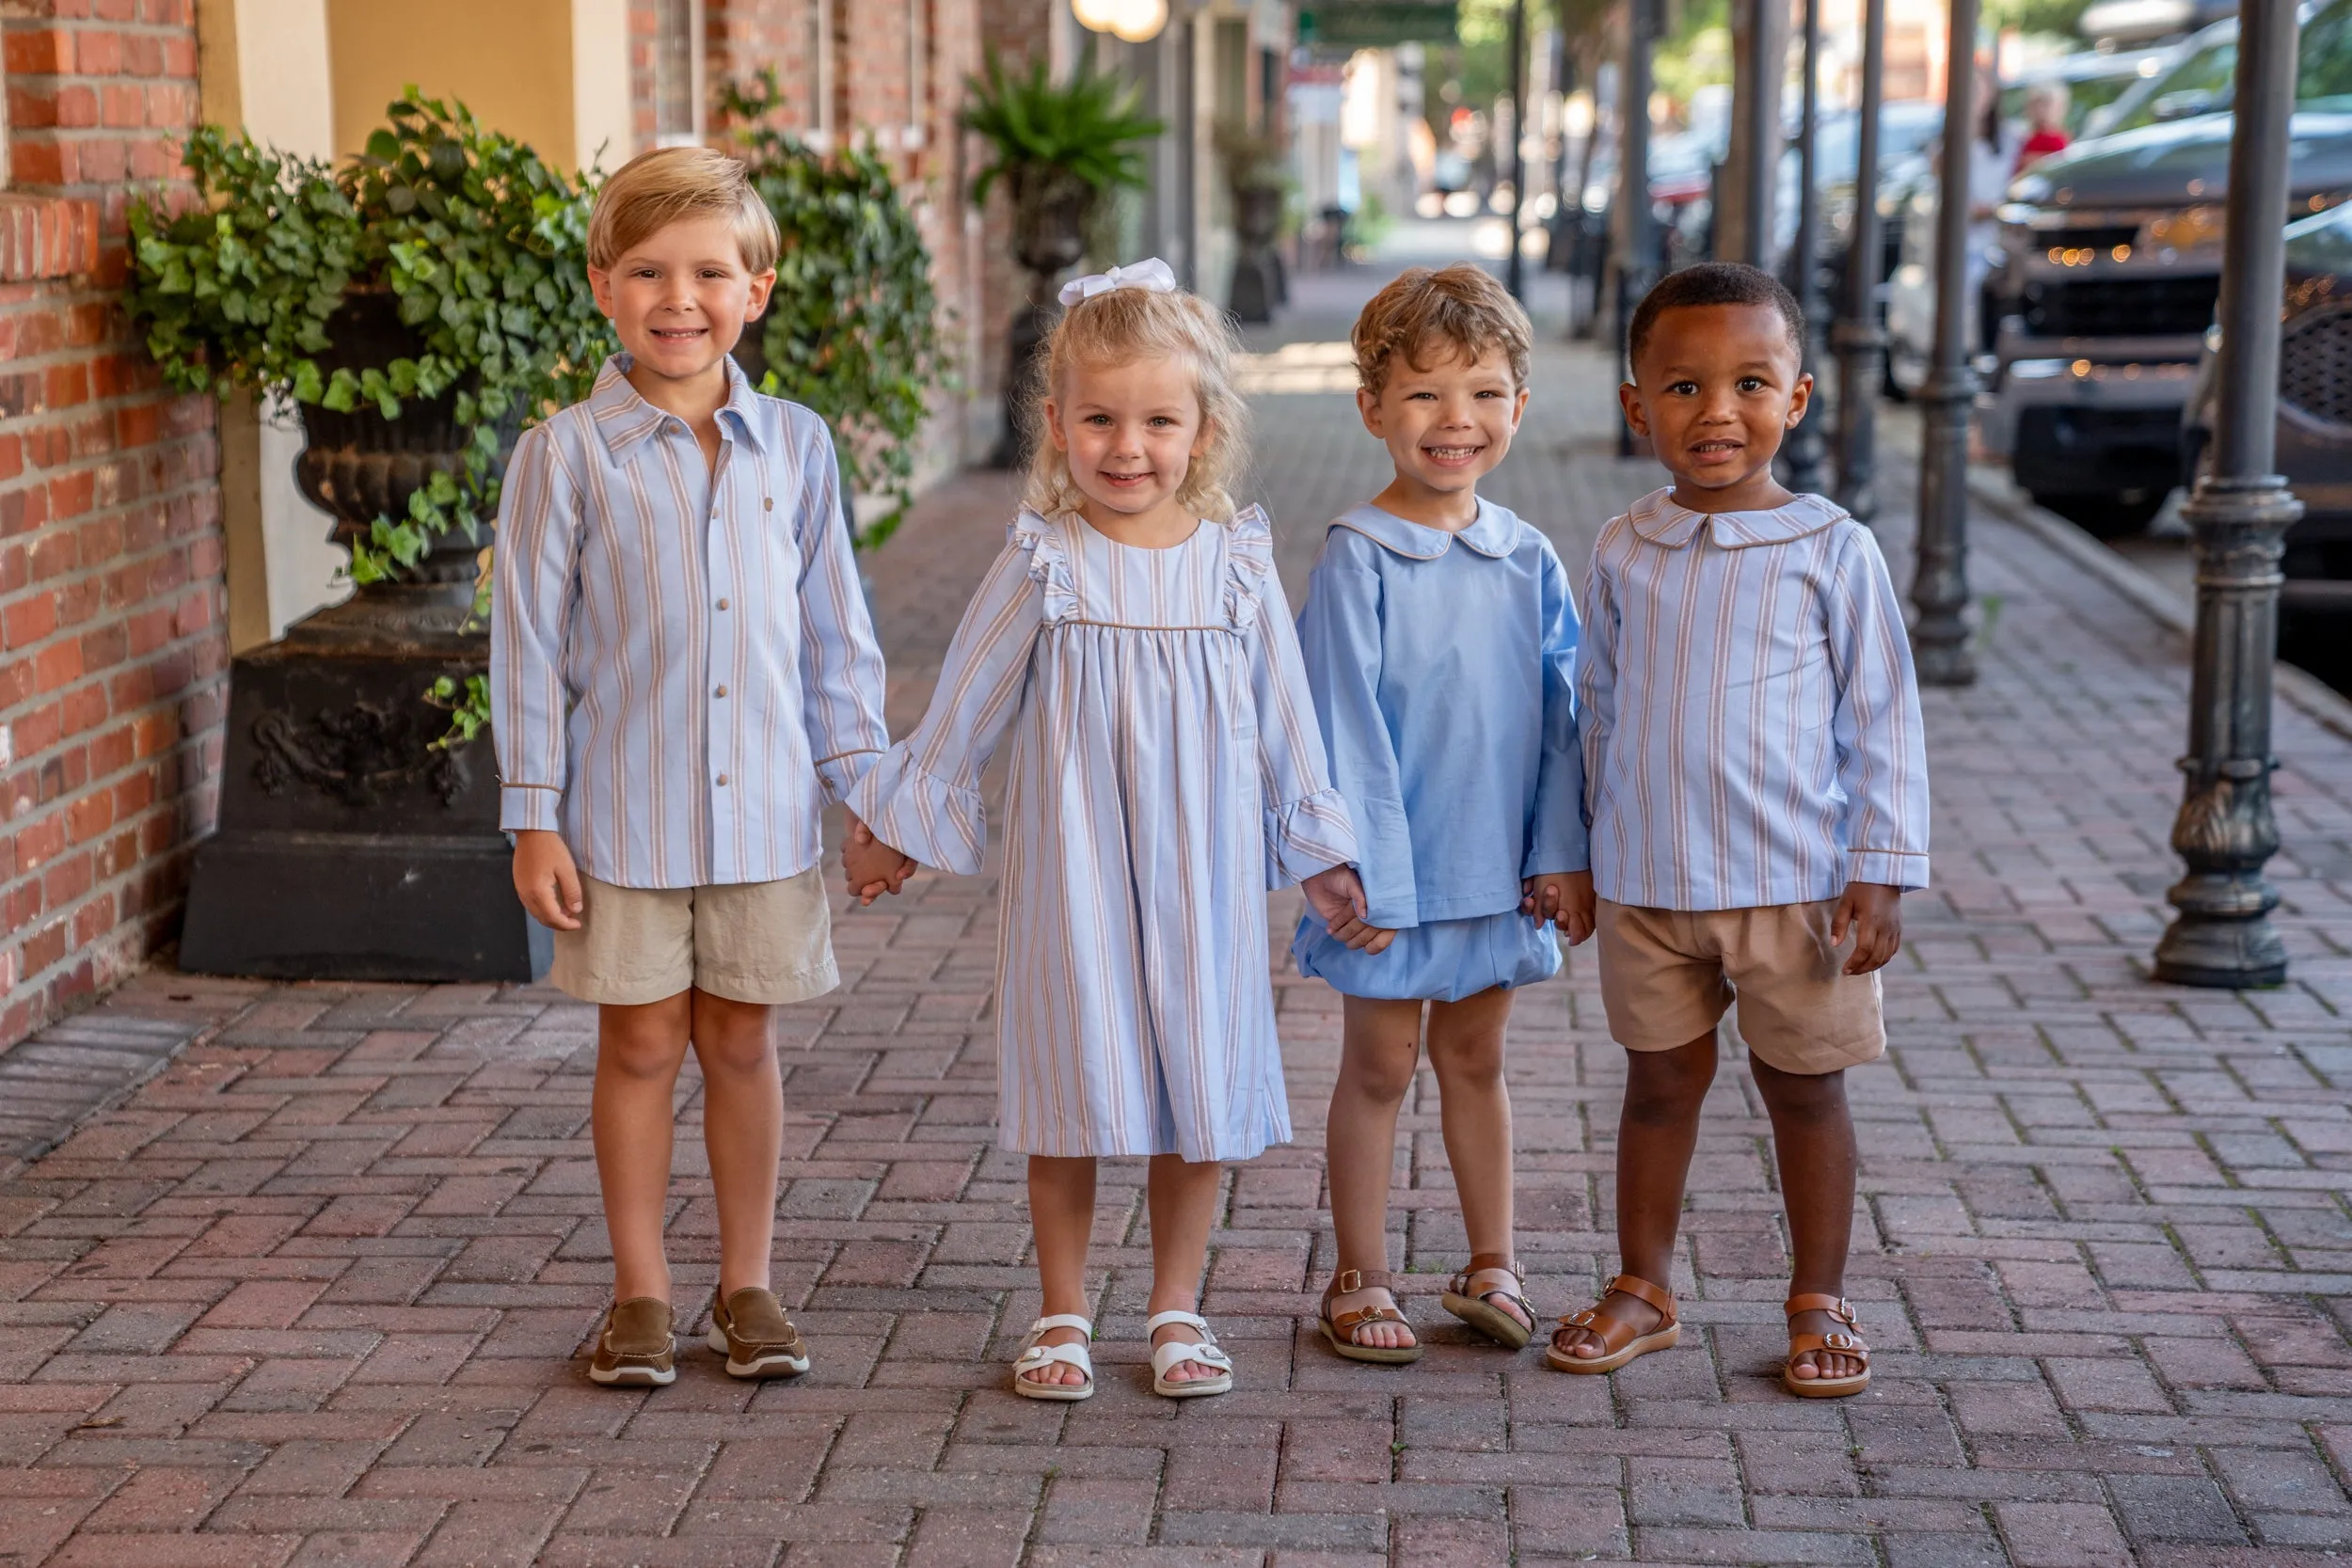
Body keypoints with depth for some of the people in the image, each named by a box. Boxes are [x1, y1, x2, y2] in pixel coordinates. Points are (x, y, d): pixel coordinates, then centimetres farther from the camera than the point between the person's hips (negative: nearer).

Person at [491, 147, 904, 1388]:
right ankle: (641, 1289, 21)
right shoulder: (565, 455, -6)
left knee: (741, 1041, 11)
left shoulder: (794, 446, 2)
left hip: (763, 807, 2)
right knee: (639, 1045, 8)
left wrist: (867, 786, 5)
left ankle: (747, 1281, 23)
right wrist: (534, 819, -6)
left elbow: (834, 631, 7)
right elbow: (529, 643, -4)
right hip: (623, 810, -2)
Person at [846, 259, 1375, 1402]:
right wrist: (897, 821, 9)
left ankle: (1176, 1308, 24)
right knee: (1071, 1092, 5)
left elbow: (1283, 719, 7)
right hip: (1071, 874, -1)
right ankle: (1062, 1315, 20)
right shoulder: (1043, 566, -5)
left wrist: (1320, 854, 11)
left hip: (1200, 876, 1)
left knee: (1199, 1094, 7)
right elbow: (962, 710, 5)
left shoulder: (1235, 562, -1)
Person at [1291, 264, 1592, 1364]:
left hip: (1498, 865, 4)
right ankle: (1360, 1282, 19)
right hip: (1394, 865, -4)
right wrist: (1364, 871, -15)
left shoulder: (1527, 560, 2)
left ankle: (1491, 1266, 28)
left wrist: (1563, 852, 2)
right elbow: (1346, 723, -13)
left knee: (1476, 1058, 16)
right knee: (1381, 1067, 7)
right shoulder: (1357, 558, -13)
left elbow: (1558, 713, 6)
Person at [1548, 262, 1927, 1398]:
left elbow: (1882, 719, -5)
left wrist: (1882, 870, -8)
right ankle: (1642, 1291, 26)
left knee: (1804, 1088, 9)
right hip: (1647, 881, 2)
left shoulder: (1831, 551, -7)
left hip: (1796, 881, -2)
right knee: (1660, 1084, 13)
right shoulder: (1623, 553, 1)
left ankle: (1819, 1303, 23)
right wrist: (1587, 854, 12)